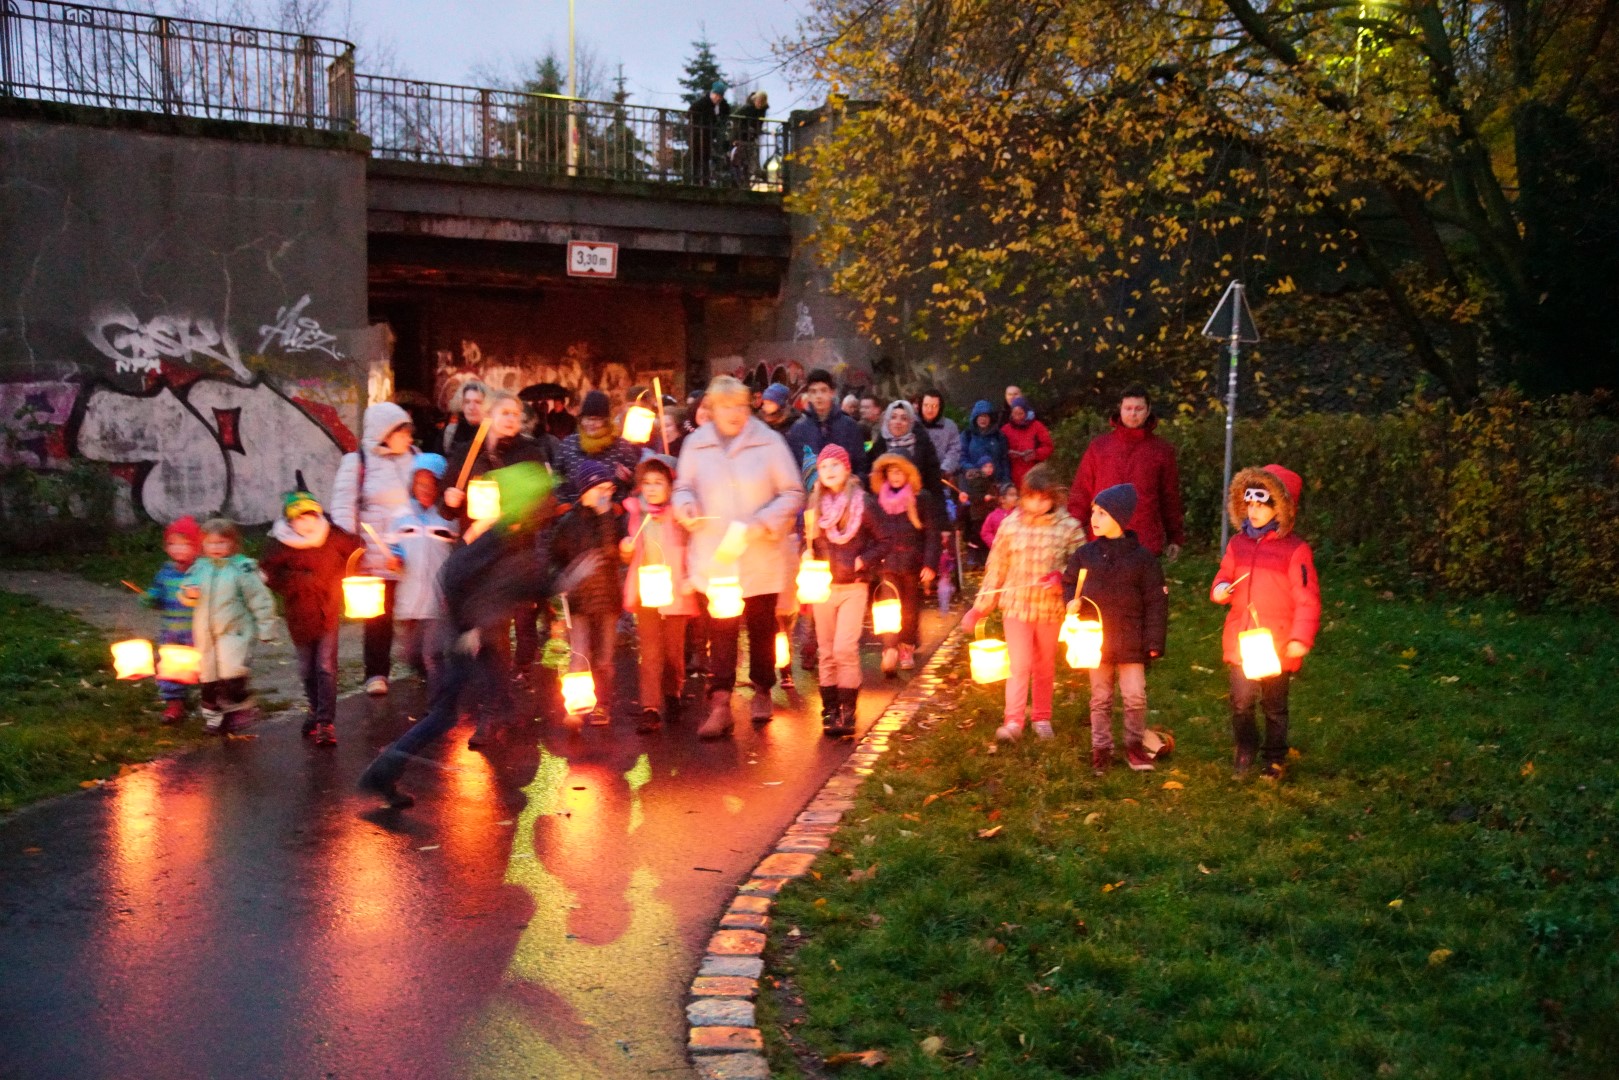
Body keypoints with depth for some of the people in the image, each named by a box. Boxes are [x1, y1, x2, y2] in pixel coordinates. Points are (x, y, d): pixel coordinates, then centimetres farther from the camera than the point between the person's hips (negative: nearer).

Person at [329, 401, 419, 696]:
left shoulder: (414, 458, 13)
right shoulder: (357, 462, 1)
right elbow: (343, 507, -3)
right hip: (378, 557, -3)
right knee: (379, 616, 1)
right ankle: (376, 673, 11)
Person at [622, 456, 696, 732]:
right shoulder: (637, 513, 8)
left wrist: (691, 579, -16)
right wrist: (626, 548, -2)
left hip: (674, 592, -2)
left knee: (674, 651, 8)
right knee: (650, 653, -3)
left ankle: (672, 696, 29)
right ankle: (650, 709, -5)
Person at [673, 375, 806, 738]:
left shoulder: (768, 442, -2)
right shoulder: (696, 444, 3)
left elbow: (793, 493, -1)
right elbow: (683, 486, 12)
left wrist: (765, 522, -16)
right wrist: (685, 504, -12)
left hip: (761, 560, 0)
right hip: (714, 560, 0)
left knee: (762, 627, 13)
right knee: (720, 631, -3)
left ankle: (762, 691, 30)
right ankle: (720, 704, -3)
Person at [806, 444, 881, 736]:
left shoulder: (863, 502, -3)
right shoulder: (814, 504, 6)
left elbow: (883, 541, 0)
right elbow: (807, 542, 12)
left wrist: (864, 560, -13)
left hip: (853, 586, -4)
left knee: (845, 649, -11)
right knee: (826, 652, 6)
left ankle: (847, 713, -4)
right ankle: (829, 711, 14)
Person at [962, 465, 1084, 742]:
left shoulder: (1068, 527, -5)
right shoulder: (1011, 525, -1)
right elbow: (996, 569, 3)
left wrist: (1061, 577, -23)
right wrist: (980, 607, 4)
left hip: (1050, 607, 0)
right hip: (1016, 605, 0)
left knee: (1045, 666, 14)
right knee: (1019, 664, -6)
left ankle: (1042, 717, 28)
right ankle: (1013, 721, -3)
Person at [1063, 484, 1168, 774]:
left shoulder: (1141, 557, -7)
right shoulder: (1085, 554, 0)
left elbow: (1156, 601, -4)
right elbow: (1069, 583, 15)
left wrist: (1154, 641, -7)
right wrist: (1072, 601, -9)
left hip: (1130, 642, -2)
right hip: (1095, 640, 2)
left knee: (1135, 697, 2)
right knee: (1100, 698, 12)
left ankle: (1135, 744, 20)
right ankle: (1101, 747, 23)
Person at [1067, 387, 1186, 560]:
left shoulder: (1162, 449, 7)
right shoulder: (1099, 446, 7)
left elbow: (1171, 496, 8)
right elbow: (1081, 491, 6)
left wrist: (1175, 538, 8)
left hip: (1146, 545, 0)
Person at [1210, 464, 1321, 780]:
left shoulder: (1295, 549, -12)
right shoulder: (1238, 543, 3)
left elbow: (1308, 598, -12)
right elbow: (1225, 575, 17)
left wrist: (1301, 638, -17)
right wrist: (1219, 589, -7)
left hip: (1277, 645, -3)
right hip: (1241, 642, 4)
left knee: (1274, 705, 11)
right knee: (1241, 701, 5)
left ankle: (1275, 759, 27)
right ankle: (1245, 751, 26)